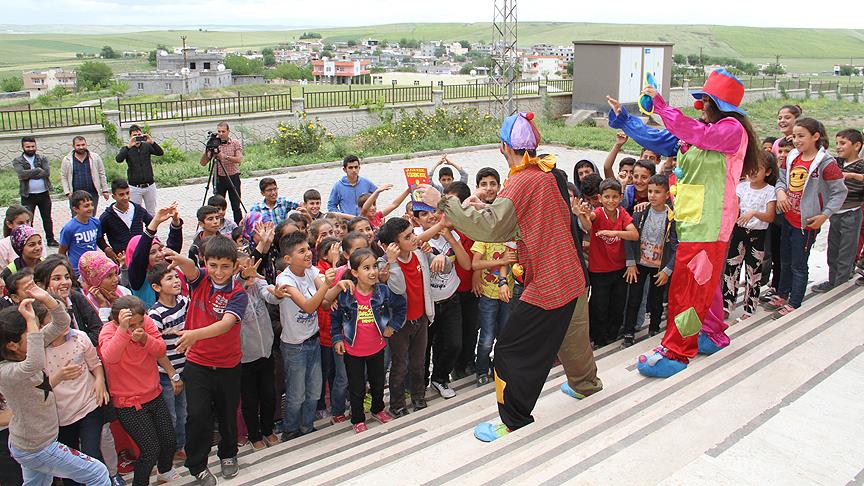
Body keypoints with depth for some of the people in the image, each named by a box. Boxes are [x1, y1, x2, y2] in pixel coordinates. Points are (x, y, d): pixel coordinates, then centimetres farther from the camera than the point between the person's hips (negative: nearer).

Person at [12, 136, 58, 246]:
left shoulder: (43, 158, 5)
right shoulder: (17, 161, 0)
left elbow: (47, 172, -12)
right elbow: (22, 174, -18)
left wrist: (30, 174, -16)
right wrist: (38, 170, -15)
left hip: (43, 194, 2)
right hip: (28, 195, -2)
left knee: (47, 218, 13)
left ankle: (50, 239, 25)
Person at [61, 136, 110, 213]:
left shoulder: (95, 157, 3)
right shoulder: (67, 160, 2)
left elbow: (101, 174, 7)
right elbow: (63, 177, 4)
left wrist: (105, 190, 6)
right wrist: (67, 192, -5)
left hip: (92, 194, 1)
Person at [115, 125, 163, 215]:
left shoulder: (147, 146, 3)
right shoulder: (126, 149, 0)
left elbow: (160, 153, -11)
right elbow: (118, 159, -18)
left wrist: (152, 142, -27)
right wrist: (129, 146, -30)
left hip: (150, 186, 2)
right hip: (135, 187, -2)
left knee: (151, 213, 10)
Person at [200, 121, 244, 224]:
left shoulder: (235, 143, 0)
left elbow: (239, 159, -14)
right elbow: (203, 163, -2)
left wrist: (225, 156, -28)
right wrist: (206, 151, -19)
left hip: (233, 178, -1)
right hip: (219, 178, 1)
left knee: (236, 206, 2)